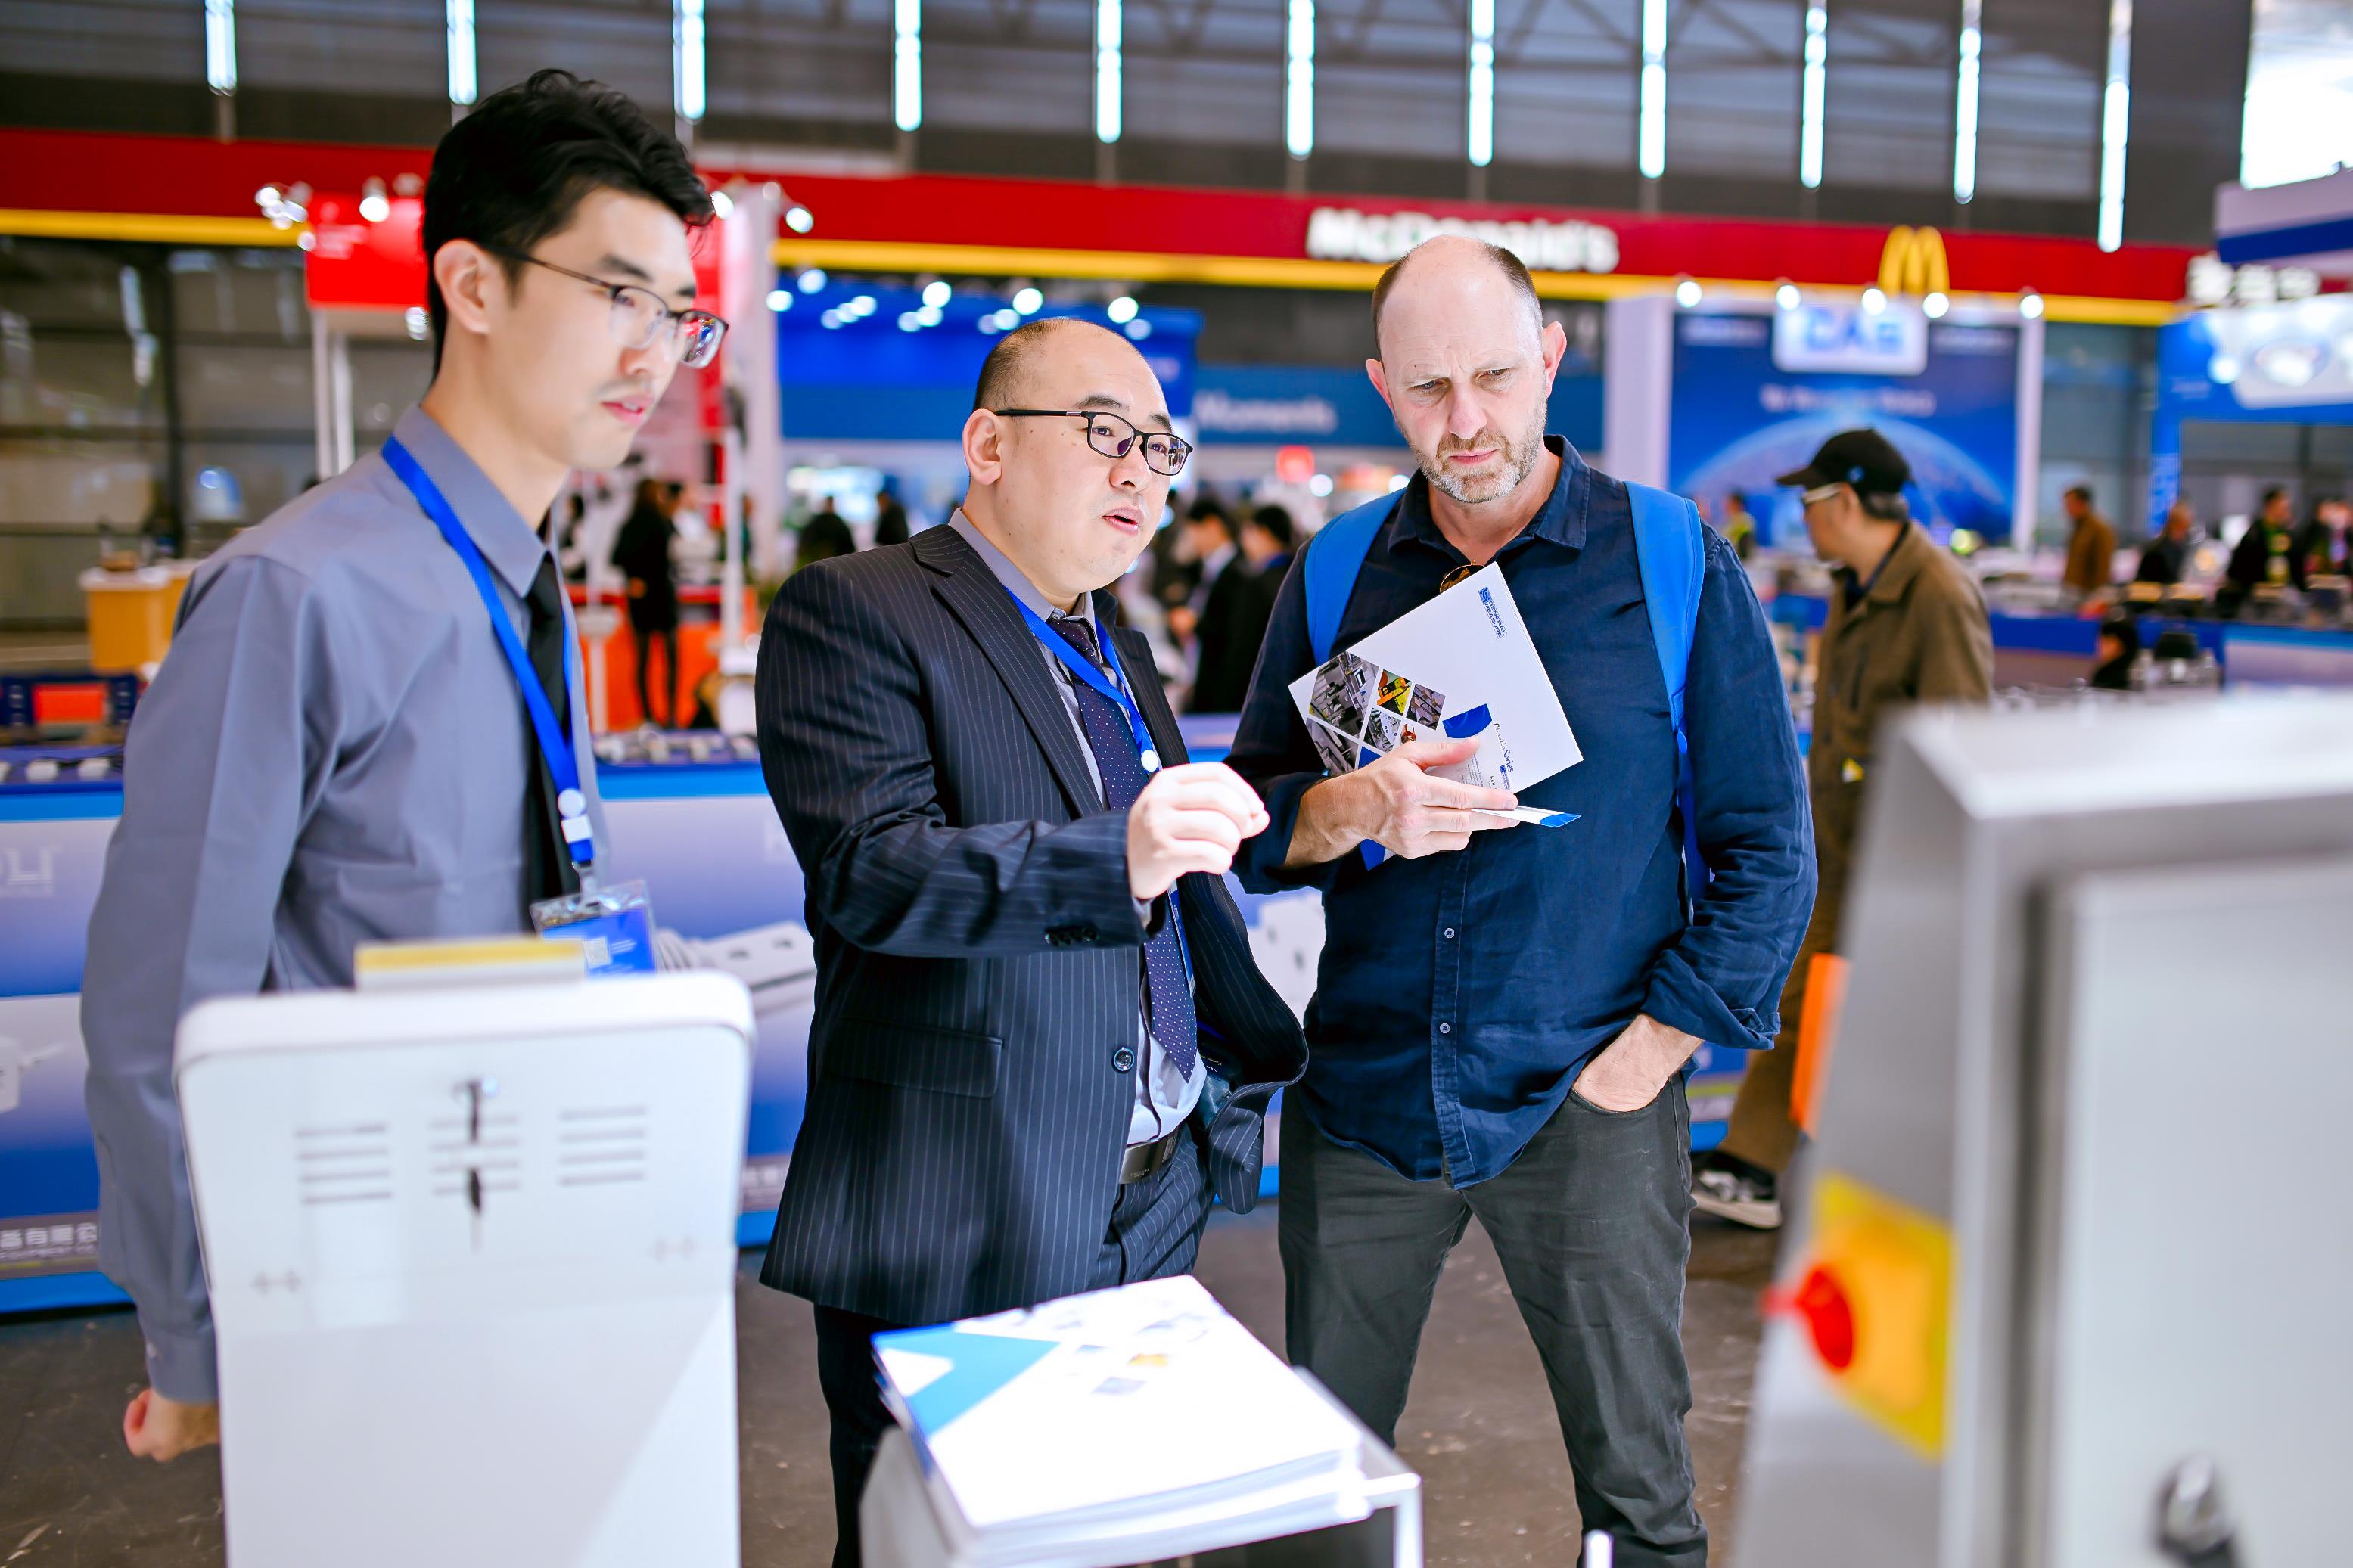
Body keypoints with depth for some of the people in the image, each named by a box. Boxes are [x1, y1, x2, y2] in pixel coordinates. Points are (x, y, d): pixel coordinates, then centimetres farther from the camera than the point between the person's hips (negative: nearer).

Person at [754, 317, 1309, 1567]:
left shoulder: (1117, 647, 17)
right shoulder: (852, 612, -9)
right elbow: (872, 871, -24)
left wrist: (1245, 1056, 15)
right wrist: (1117, 856, -36)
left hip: (1155, 1203, 7)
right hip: (964, 1229, -7)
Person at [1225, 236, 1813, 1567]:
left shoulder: (1677, 565, -3)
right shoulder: (1334, 574, 5)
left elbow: (1768, 854, -1)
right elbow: (1251, 830, 7)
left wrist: (1647, 1055, -8)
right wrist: (1352, 812, -15)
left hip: (1585, 1109, -2)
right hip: (1362, 1104, 3)